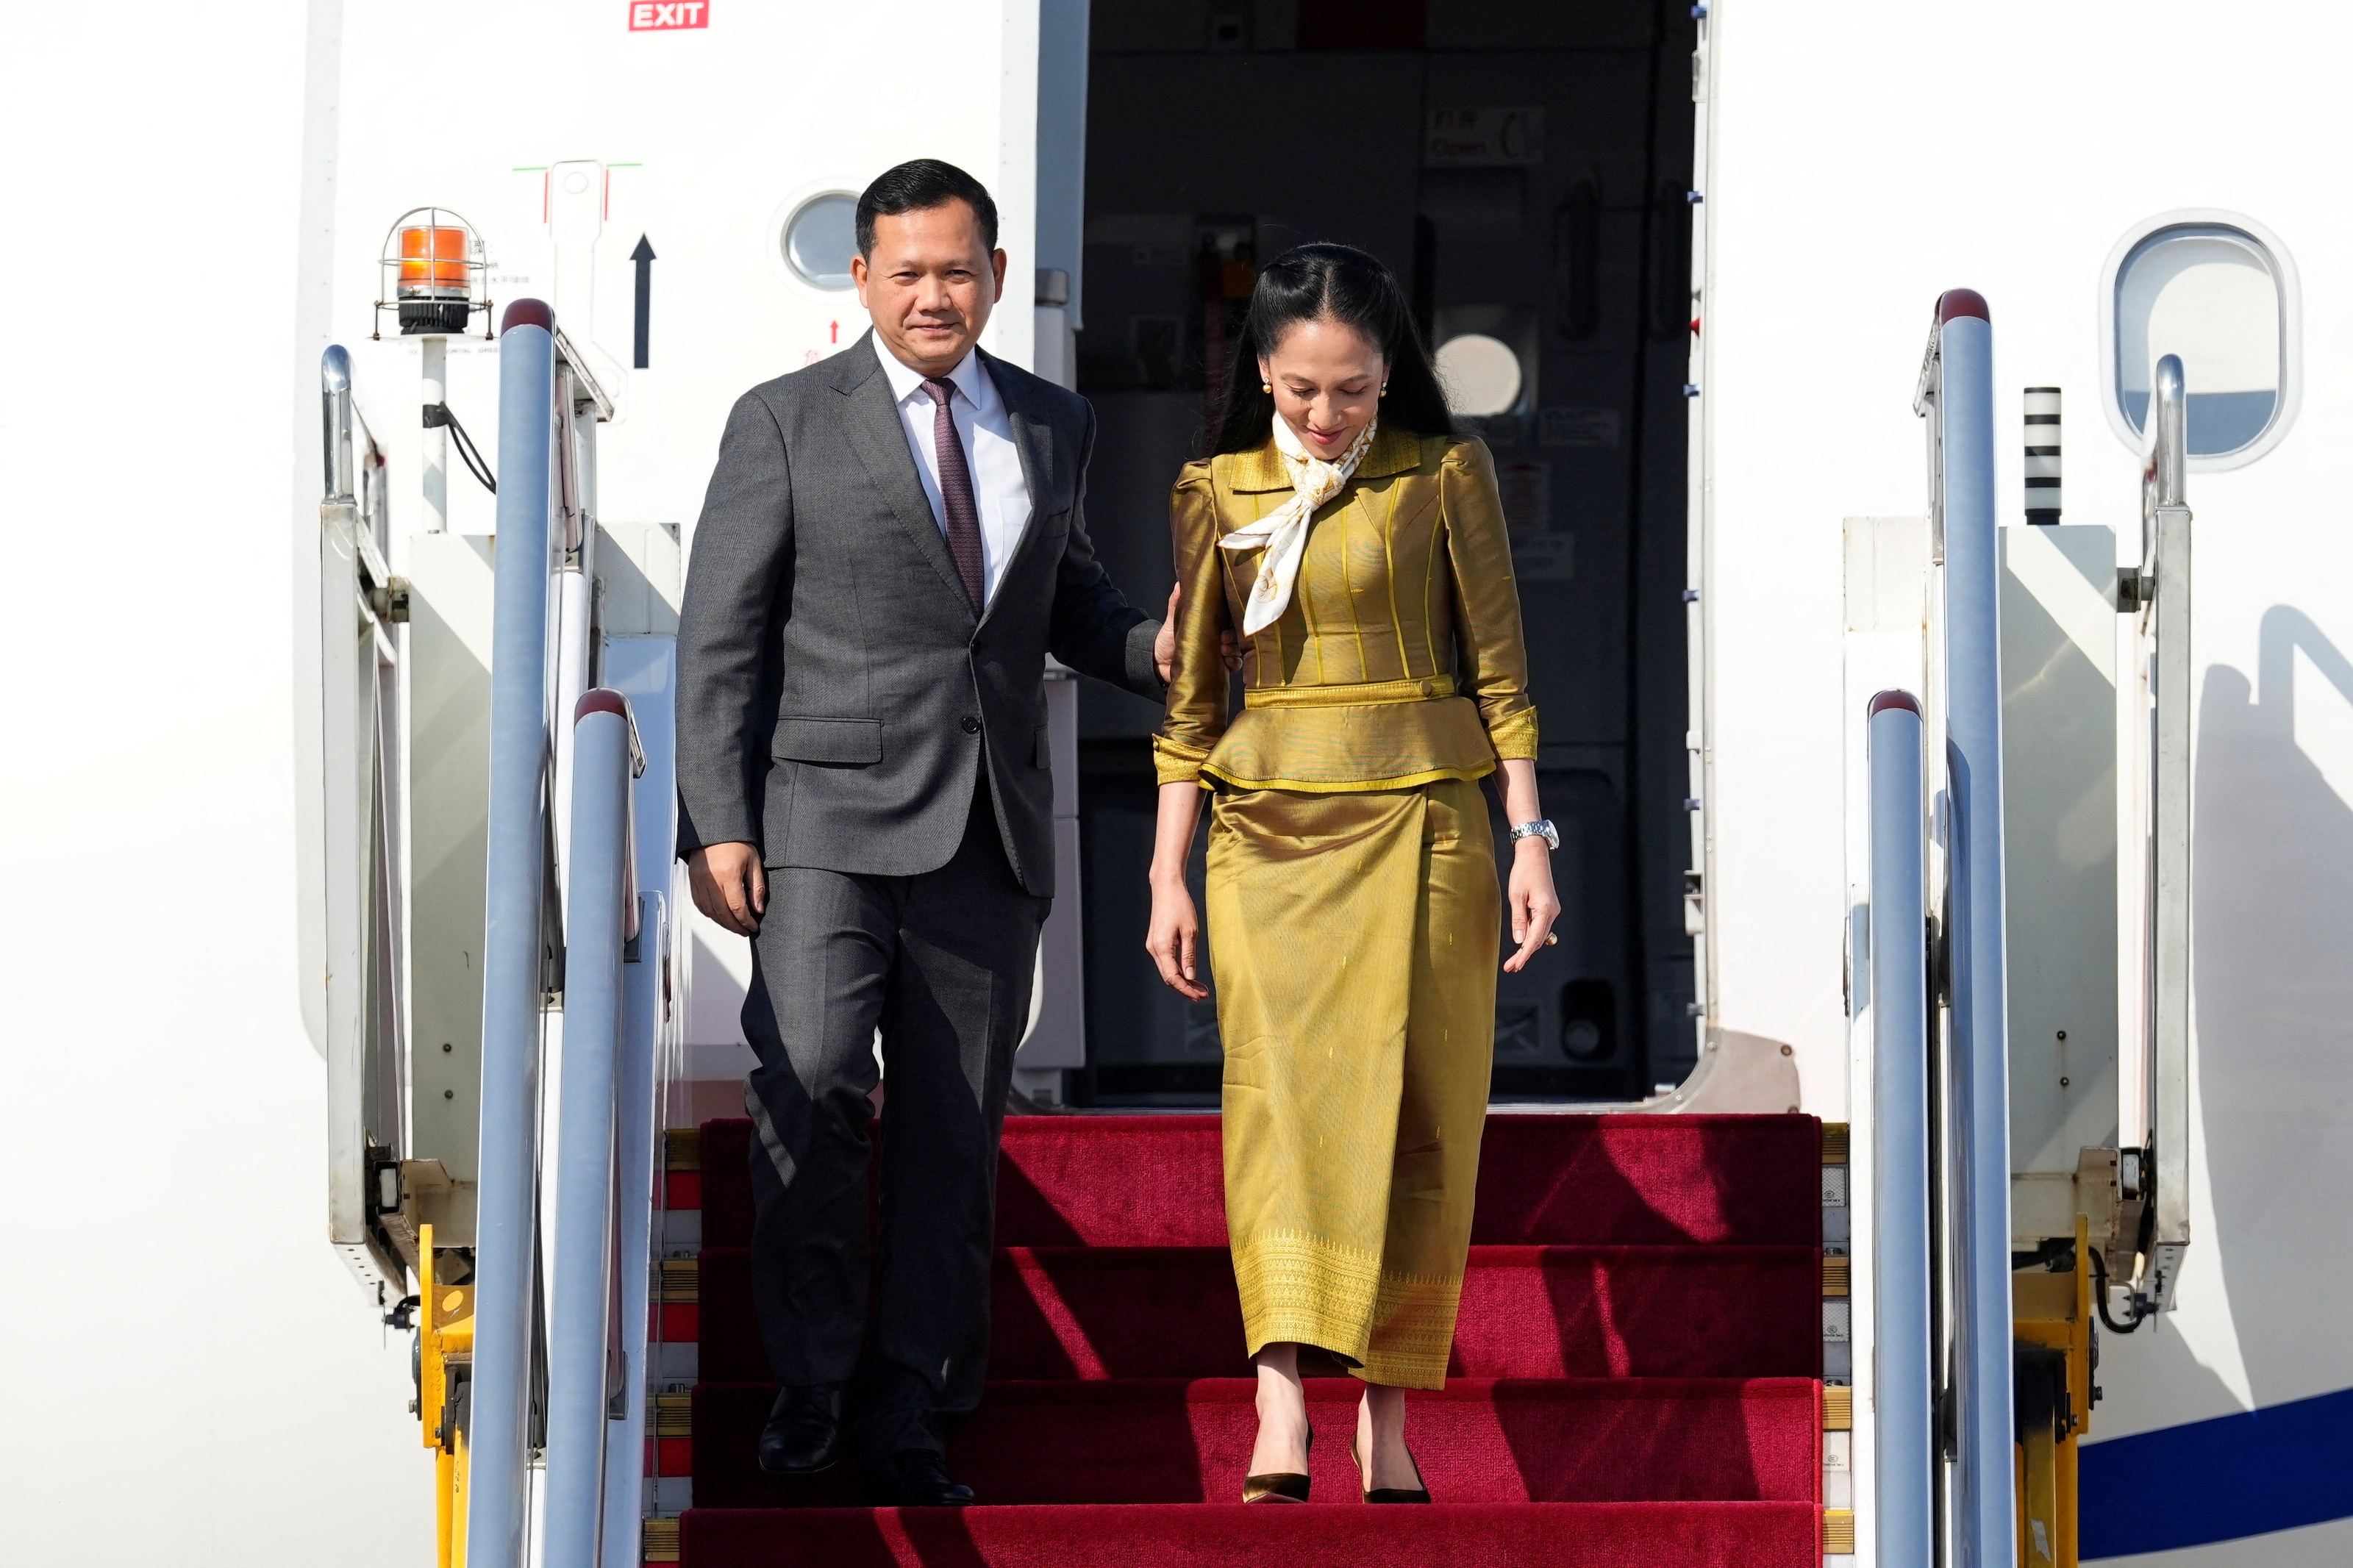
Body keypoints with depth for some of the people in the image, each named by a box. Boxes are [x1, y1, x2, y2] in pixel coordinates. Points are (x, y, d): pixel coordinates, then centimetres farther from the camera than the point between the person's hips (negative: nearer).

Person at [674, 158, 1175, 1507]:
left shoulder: (1055, 427, 14)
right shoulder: (787, 424, 1)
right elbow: (720, 637, -1)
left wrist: (1154, 647, 2)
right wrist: (718, 824, -9)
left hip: (992, 835, 4)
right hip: (831, 819, -4)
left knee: (957, 1132, 4)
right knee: (813, 1090, -19)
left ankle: (907, 1420, 12)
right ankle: (813, 1378, -2)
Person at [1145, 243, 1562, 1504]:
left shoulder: (1444, 478, 2)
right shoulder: (1217, 493, 8)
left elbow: (1500, 671, 4)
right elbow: (1191, 697, 12)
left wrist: (1531, 839, -2)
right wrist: (1168, 877, 8)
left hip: (1419, 821, -1)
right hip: (1267, 827, 1)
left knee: (1411, 1108, -1)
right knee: (1278, 1093, -13)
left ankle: (1387, 1412, 6)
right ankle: (1279, 1410, -23)